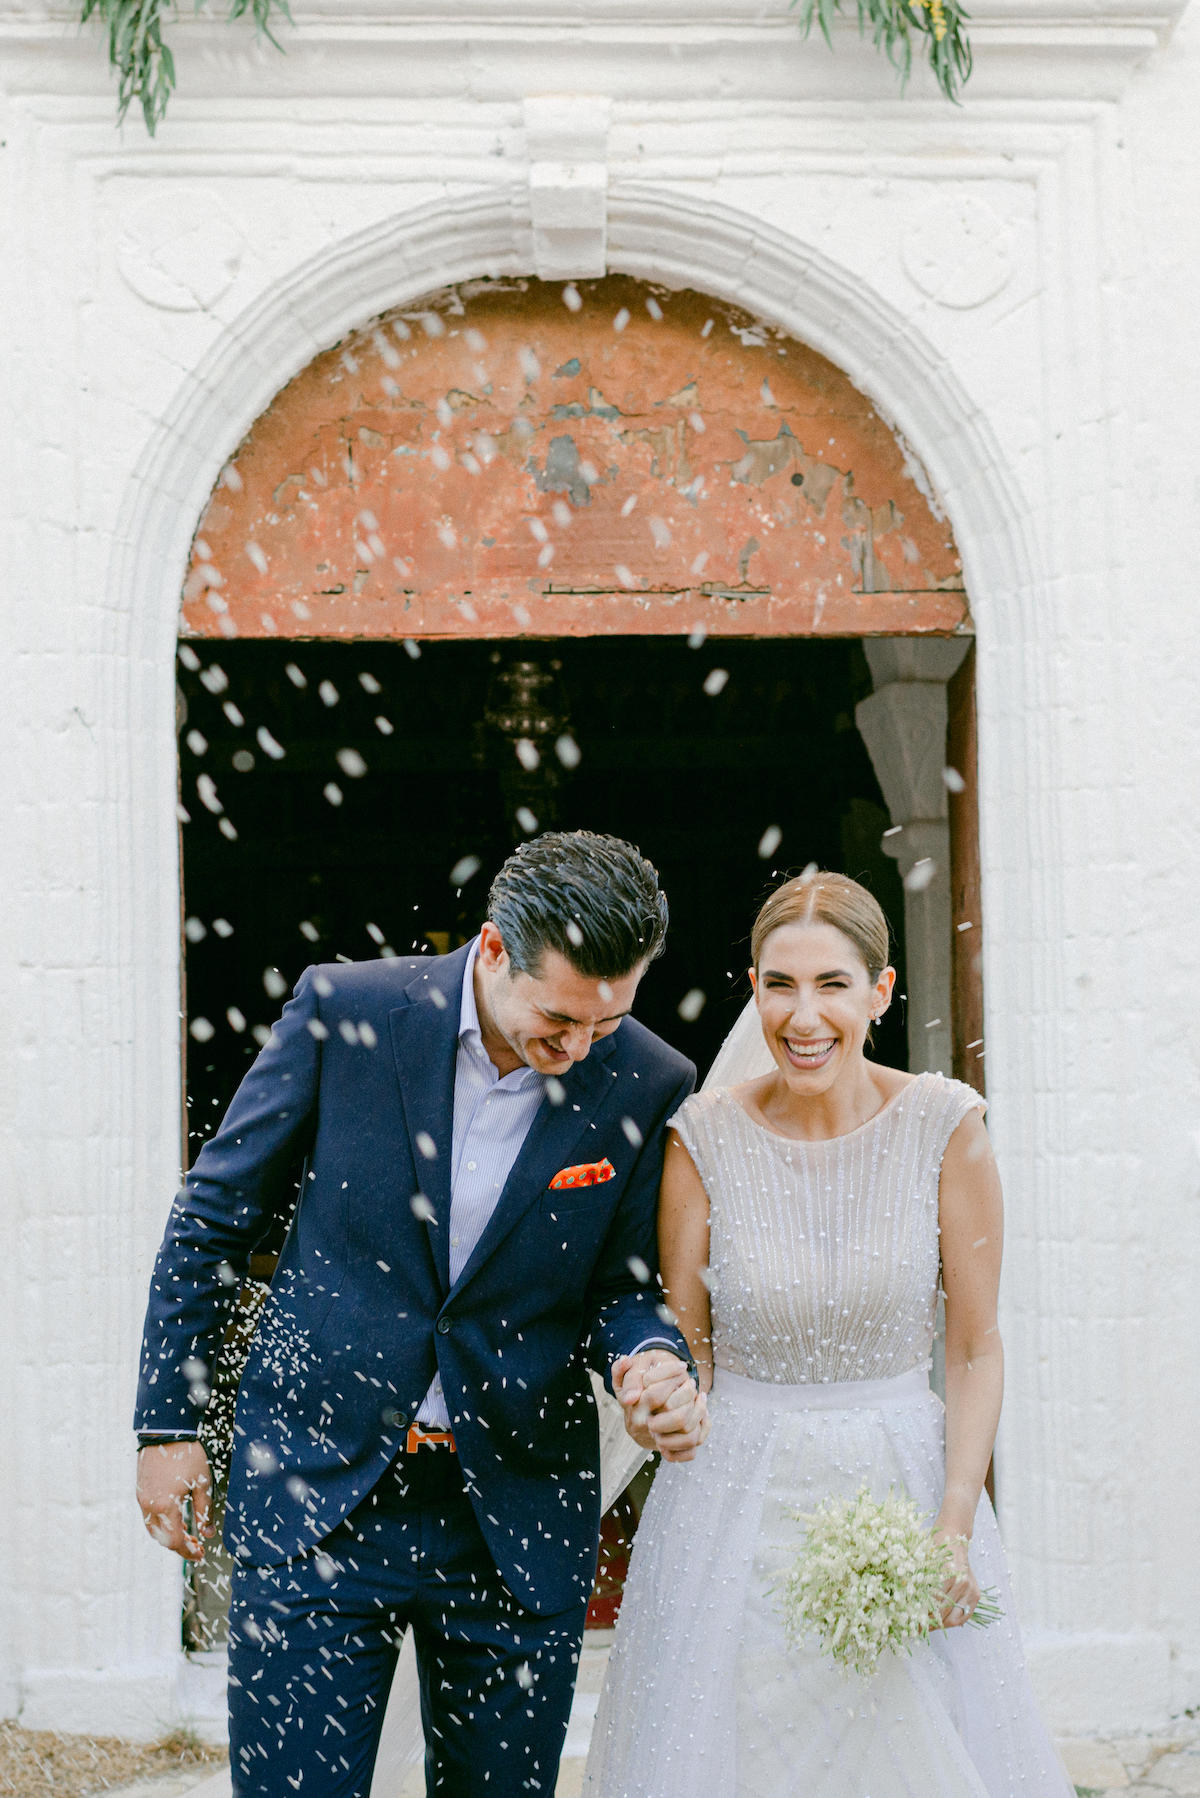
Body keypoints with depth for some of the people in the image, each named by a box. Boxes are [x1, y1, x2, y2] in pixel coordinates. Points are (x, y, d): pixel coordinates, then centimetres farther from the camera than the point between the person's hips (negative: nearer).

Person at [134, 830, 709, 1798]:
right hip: (317, 1488, -1)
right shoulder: (345, 1008, -10)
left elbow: (623, 1284, 6)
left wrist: (654, 1360, -17)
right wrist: (171, 1420, 3)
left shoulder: (648, 1085, -6)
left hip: (518, 1511, 2)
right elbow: (214, 1216, 1)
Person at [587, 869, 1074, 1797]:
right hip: (738, 1503, 0)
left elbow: (977, 1352, -3)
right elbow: (682, 1346, 3)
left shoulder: (947, 1129, -8)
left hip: (904, 1487, 0)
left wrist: (954, 1532, -11)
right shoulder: (705, 1138, -7)